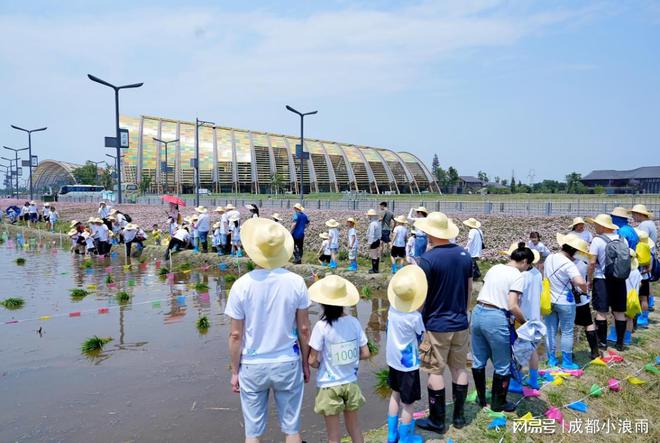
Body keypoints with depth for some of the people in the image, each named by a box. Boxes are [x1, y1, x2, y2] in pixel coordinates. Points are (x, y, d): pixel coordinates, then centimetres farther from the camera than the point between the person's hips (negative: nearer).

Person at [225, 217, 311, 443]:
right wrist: (306, 363, 10)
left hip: (253, 366, 0)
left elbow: (235, 335, -7)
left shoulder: (242, 285, -13)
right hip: (288, 364, 1)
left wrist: (235, 371, 6)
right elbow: (304, 329, -3)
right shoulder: (296, 282, -10)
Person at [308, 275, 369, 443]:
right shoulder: (354, 322, -8)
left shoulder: (321, 326, -19)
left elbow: (313, 361, -16)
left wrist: (323, 364, 5)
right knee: (354, 427, 23)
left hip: (329, 387, -3)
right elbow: (365, 354, -2)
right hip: (350, 384, 4)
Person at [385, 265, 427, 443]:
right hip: (408, 363, -7)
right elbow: (423, 336, -10)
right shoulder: (415, 317, -27)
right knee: (407, 403, 9)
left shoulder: (392, 307, -10)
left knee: (395, 394, 23)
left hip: (392, 359, 7)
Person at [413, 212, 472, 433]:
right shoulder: (464, 254, 0)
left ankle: (437, 420, 15)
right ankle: (459, 416, 27)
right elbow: (469, 287, 10)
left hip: (436, 325, -6)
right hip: (461, 323, 6)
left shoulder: (427, 259, -18)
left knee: (435, 371, 6)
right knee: (459, 368, 16)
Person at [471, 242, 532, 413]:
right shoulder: (517, 277, -7)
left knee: (479, 360, 19)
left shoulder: (495, 268, 13)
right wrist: (525, 322, 0)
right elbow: (512, 306, -14)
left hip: (478, 313, 7)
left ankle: (481, 399, 34)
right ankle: (498, 403, 26)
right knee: (502, 365, 12)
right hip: (495, 318, -7)